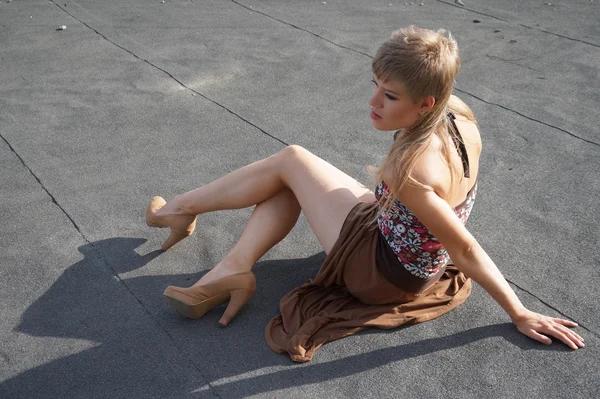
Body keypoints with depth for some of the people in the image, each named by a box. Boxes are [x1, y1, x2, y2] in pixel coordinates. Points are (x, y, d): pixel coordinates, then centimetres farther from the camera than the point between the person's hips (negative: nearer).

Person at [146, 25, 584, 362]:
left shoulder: (409, 173, -37)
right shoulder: (461, 119, -14)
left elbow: (467, 253, -28)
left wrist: (520, 314, -17)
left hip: (381, 273, -7)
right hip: (414, 258, 8)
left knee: (290, 160, -2)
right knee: (286, 185, 8)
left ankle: (180, 208, 16)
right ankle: (234, 268, 3)